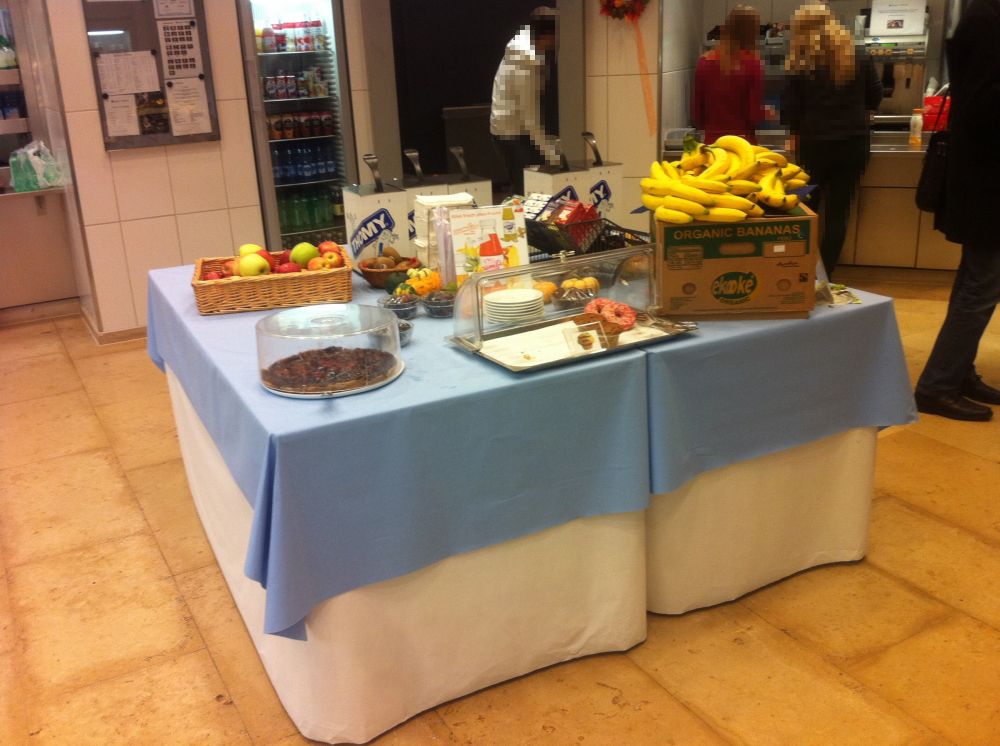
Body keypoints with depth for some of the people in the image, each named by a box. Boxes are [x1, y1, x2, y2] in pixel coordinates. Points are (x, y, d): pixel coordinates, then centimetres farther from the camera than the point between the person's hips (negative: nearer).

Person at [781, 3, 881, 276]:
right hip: (853, 143, 1)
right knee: (838, 211, 6)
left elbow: (789, 110, -5)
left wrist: (799, 132, 13)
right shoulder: (859, 57, 2)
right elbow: (875, 97, 10)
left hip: (814, 144, -1)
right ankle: (824, 275, 10)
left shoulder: (802, 63, -5)